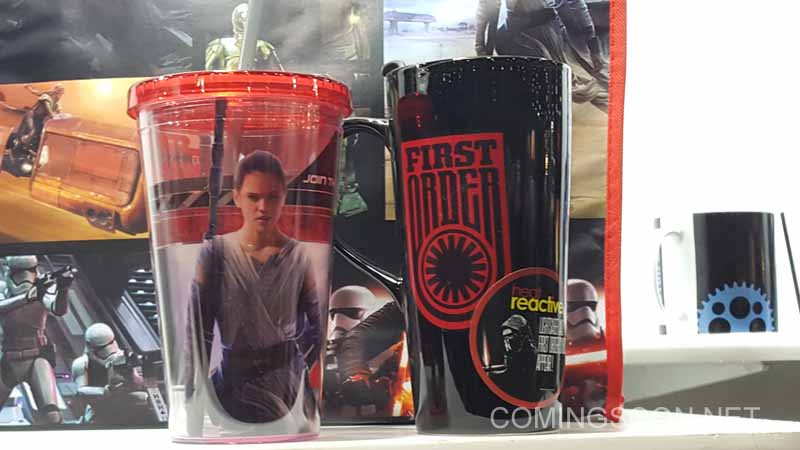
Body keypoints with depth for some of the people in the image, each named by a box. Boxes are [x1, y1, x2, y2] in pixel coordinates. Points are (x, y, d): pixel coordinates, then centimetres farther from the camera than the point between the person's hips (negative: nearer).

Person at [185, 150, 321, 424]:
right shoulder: (215, 252, -7)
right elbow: (198, 330, -6)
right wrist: (192, 397, -10)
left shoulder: (300, 256, -4)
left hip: (290, 387, 1)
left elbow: (314, 328, 5)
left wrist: (297, 377, -3)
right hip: (233, 384, 0)